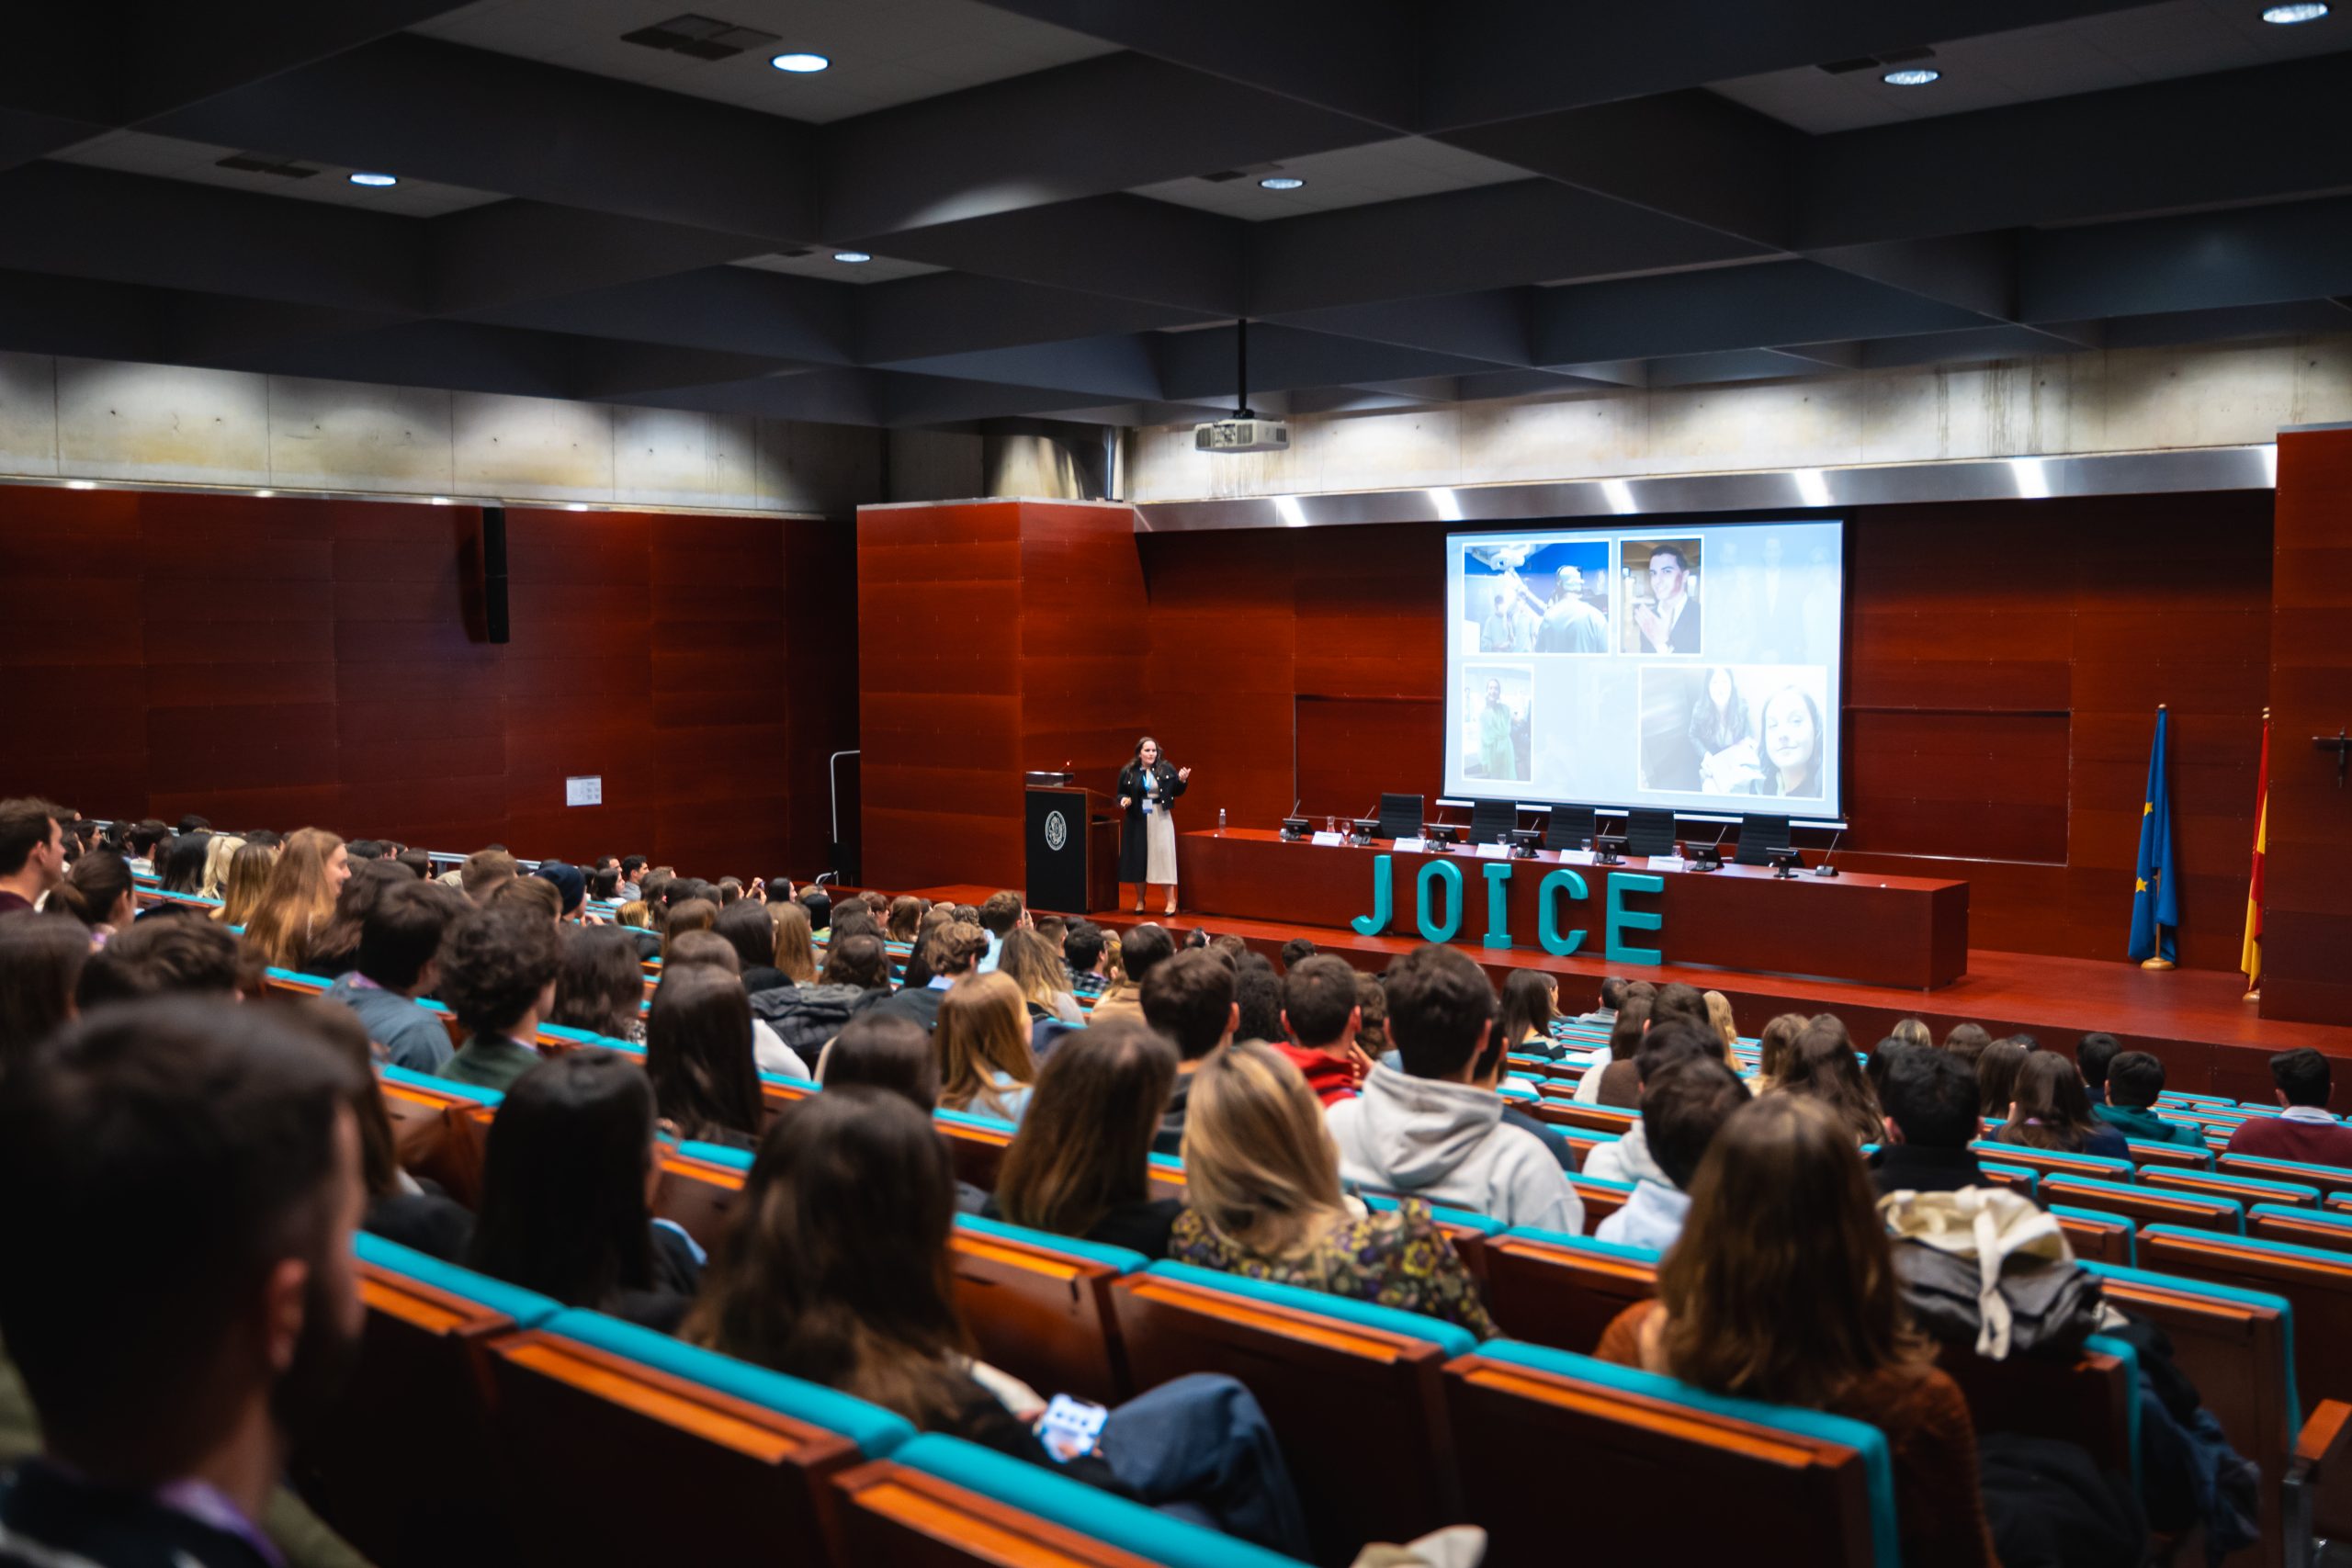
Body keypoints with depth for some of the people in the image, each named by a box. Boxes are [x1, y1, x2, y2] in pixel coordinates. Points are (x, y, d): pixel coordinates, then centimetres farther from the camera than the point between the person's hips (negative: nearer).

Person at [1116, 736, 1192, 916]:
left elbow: (1176, 792, 6)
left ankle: (1171, 900, 1)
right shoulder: (1128, 772, 0)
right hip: (1138, 821, 1)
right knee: (1138, 859, 5)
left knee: (1163, 856, -6)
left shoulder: (1166, 770, 0)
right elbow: (1120, 794, 8)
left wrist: (1182, 781, -12)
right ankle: (1140, 900, 19)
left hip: (1160, 820, -1)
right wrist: (1124, 800, -13)